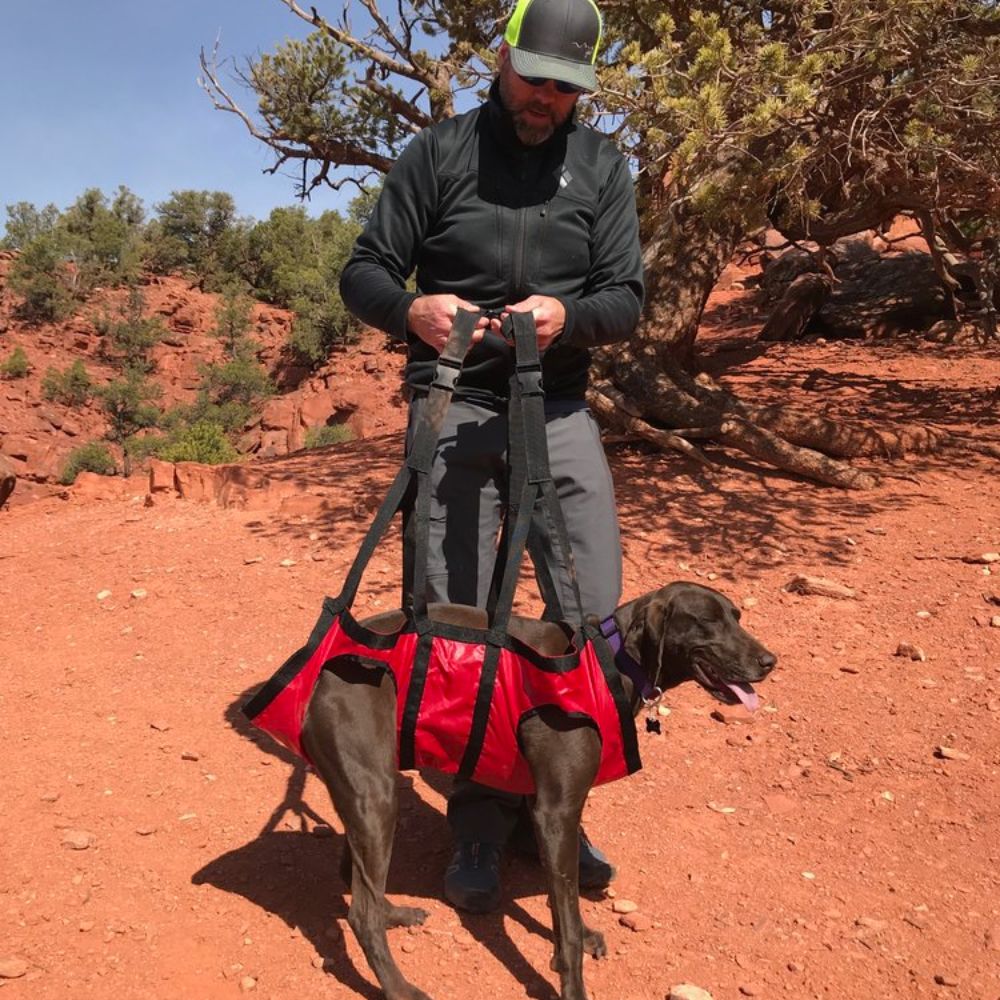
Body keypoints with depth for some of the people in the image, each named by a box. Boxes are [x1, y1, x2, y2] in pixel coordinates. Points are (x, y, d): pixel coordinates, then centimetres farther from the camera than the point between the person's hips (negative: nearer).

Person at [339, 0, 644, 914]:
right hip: (454, 408, -1)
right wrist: (412, 309, -19)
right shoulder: (438, 154, 4)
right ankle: (482, 825, 17)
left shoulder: (602, 165, 9)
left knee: (597, 614, -2)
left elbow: (626, 297, 3)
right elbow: (364, 274, 4)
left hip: (559, 411, 2)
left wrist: (568, 314, -19)